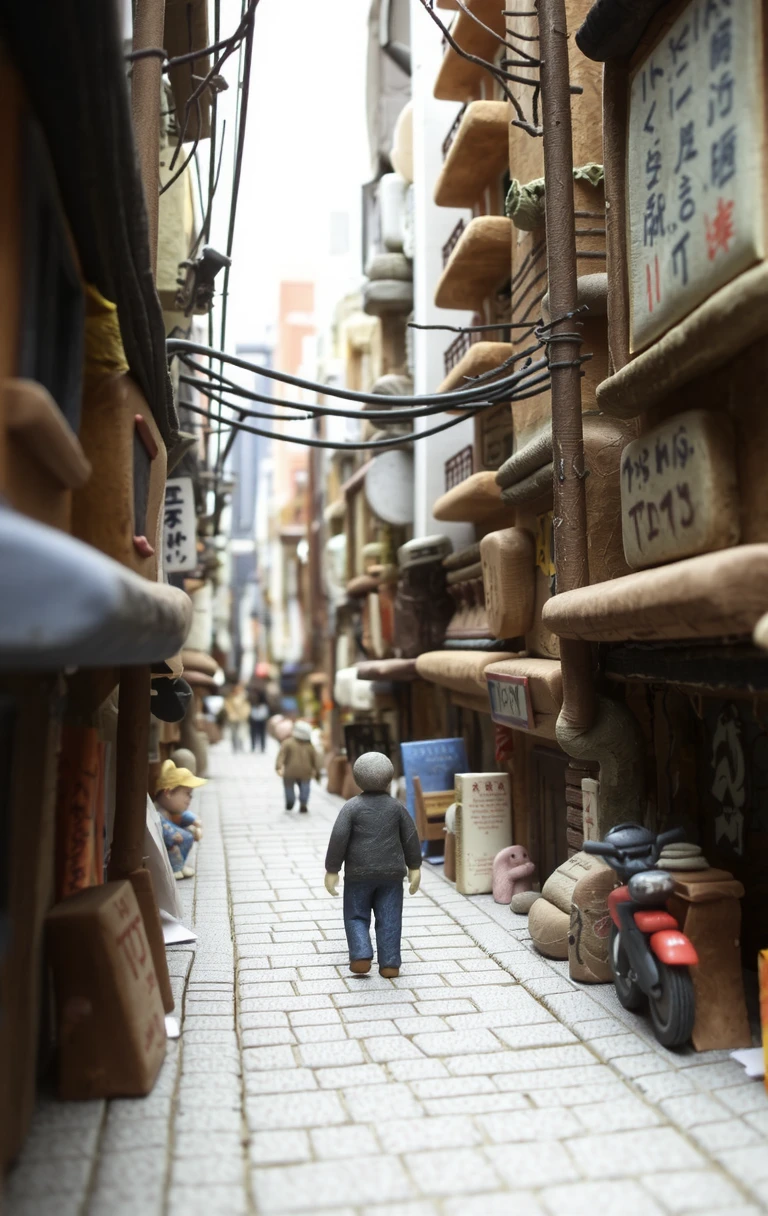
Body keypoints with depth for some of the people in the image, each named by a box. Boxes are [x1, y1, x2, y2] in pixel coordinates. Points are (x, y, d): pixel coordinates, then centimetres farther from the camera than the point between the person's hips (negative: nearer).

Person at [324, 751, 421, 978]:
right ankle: (389, 964, 5)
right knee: (389, 919, 7)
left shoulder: (351, 807, -5)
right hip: (391, 872, 2)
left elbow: (338, 838, -10)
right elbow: (411, 837, 4)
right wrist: (414, 867, 13)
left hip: (359, 873, -2)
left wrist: (332, 870, -4)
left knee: (356, 917, 11)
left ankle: (361, 956, -4)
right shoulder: (396, 806, 3)